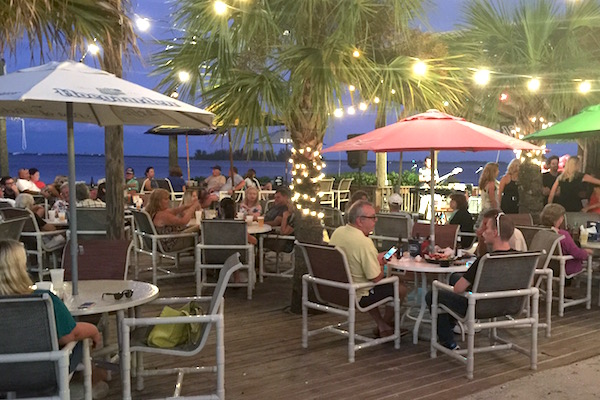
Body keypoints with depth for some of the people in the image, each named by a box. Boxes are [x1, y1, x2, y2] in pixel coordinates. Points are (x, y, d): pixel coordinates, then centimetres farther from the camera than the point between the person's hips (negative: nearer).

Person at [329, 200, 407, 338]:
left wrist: (376, 258, 9)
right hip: (357, 296, -8)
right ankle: (384, 324, 26)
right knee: (401, 289, 8)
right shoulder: (364, 242, -28)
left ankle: (382, 326, 31)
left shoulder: (337, 232, -3)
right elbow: (376, 278, -23)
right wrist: (381, 264, -2)